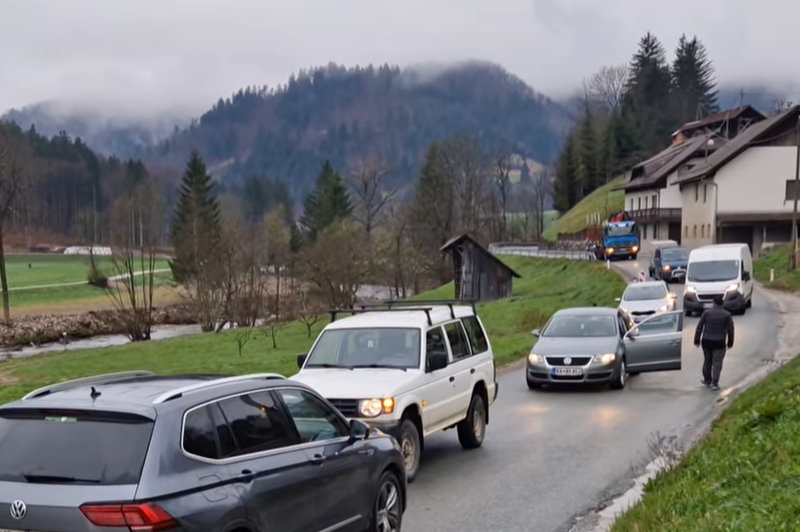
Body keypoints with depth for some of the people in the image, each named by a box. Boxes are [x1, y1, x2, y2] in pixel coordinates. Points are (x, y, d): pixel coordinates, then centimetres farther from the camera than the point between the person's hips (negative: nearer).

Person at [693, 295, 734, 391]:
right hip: (719, 343, -1)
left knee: (707, 361, 16)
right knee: (717, 363, 2)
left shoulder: (707, 312, -3)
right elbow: (730, 330, -1)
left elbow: (699, 327, -2)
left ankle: (707, 381, 26)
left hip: (706, 341, 1)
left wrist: (697, 340, 5)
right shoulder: (727, 315, -3)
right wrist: (730, 343, 10)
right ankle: (714, 383, -2)